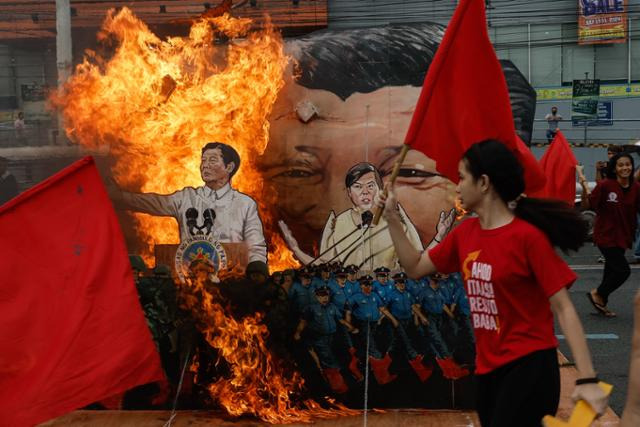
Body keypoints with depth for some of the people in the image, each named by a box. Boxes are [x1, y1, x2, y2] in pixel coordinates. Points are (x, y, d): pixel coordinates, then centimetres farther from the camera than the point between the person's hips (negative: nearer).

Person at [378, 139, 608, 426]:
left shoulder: (528, 236, -16)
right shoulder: (465, 233, 4)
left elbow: (563, 309, -16)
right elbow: (415, 268, 15)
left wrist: (587, 379, -21)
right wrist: (391, 217, 7)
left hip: (529, 367, -7)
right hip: (487, 369, 7)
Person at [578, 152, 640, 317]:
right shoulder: (605, 185, -16)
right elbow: (587, 205, -14)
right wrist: (584, 186, -26)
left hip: (623, 236, 6)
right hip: (606, 235, -6)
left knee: (612, 270, 17)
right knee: (623, 270, -10)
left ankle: (601, 303, 35)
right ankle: (597, 294, 14)